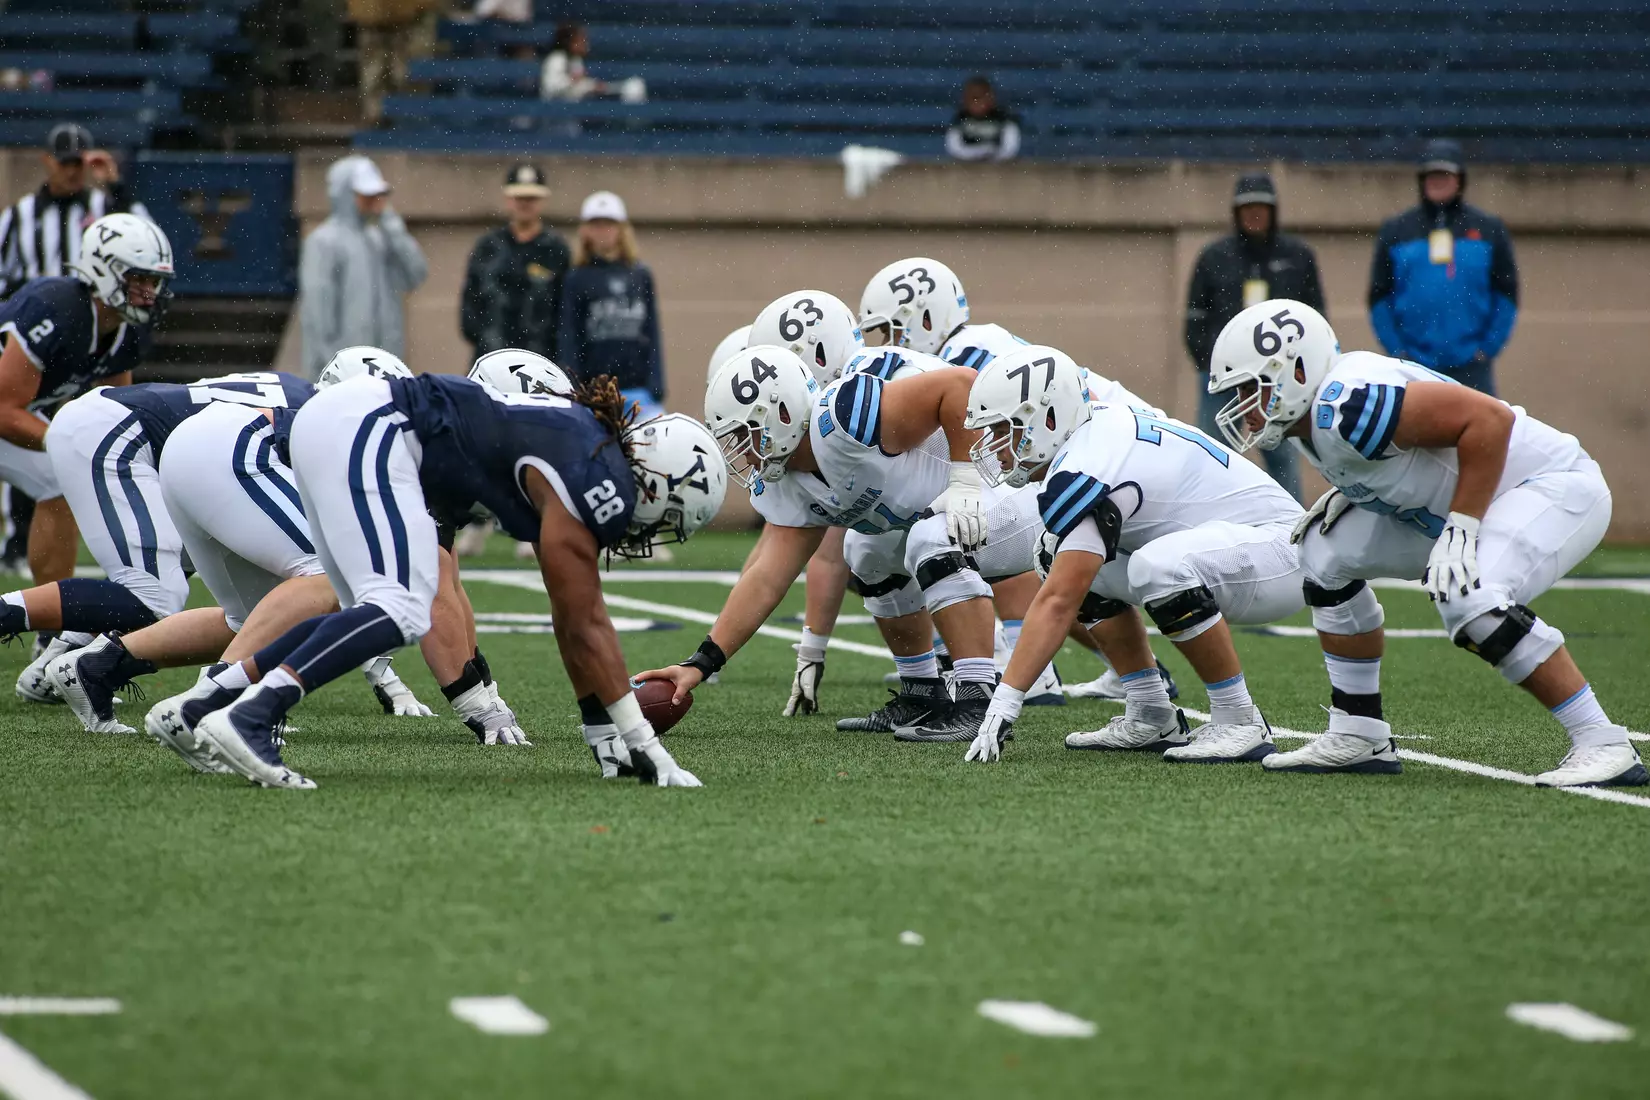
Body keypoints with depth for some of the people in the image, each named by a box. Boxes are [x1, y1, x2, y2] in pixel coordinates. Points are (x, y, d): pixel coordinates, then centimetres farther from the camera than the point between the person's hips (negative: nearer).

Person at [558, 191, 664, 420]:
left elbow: (653, 335, 10)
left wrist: (657, 387, 3)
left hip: (639, 390, 2)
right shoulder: (577, 279, 4)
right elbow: (567, 339, 2)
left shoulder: (641, 276, 9)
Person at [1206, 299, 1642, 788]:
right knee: (1329, 555, 7)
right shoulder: (1313, 418, 2)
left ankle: (1604, 747, -21)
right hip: (1482, 498, 10)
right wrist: (1348, 495, 2)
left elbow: (1488, 418, -30)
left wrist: (1460, 529, -28)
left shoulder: (1347, 404, -28)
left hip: (1556, 485, -10)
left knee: (1470, 599, -32)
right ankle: (1360, 738, 13)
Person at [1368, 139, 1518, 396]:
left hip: (1471, 366, 0)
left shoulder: (1488, 229, 7)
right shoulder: (1396, 231, 8)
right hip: (1413, 365, 1)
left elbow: (1506, 295, 7)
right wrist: (1397, 351, -2)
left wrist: (1488, 348, -2)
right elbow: (1379, 297, 7)